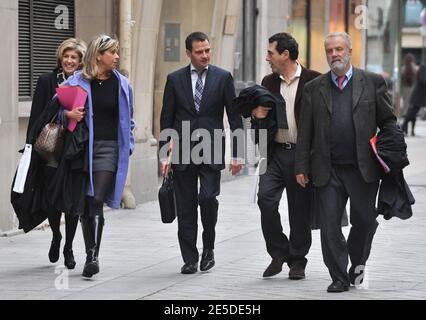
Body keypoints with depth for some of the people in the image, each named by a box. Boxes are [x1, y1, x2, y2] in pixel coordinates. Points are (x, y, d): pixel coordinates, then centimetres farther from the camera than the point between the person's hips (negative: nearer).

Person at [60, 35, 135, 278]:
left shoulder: (122, 84, 7)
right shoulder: (77, 82, 1)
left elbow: (128, 119, 16)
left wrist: (127, 146, 10)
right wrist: (67, 114, -12)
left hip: (108, 148, -1)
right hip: (82, 146, 1)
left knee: (97, 201, -14)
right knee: (85, 204, 8)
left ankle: (94, 256, -16)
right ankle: (90, 255, 21)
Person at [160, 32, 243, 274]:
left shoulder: (223, 78, 2)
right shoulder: (175, 79, 5)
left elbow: (235, 117, 3)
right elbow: (167, 119, 7)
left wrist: (236, 154, -2)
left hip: (211, 153, -1)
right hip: (183, 152, 2)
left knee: (208, 198, -15)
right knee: (186, 207, 3)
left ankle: (209, 247, 8)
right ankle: (190, 259, 10)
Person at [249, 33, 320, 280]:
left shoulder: (314, 81, -5)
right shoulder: (268, 82, 12)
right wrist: (258, 116, -3)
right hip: (276, 153, 4)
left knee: (300, 209, 3)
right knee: (265, 198, -13)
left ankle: (298, 261, 19)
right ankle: (279, 254, 3)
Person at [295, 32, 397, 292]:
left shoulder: (373, 83, 4)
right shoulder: (314, 88, 8)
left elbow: (388, 122, 7)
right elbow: (305, 132, 7)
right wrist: (301, 167, 2)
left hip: (364, 168, -1)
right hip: (328, 170, 1)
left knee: (365, 221, 5)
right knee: (330, 225, -1)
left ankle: (357, 262, 32)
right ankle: (340, 278, 9)